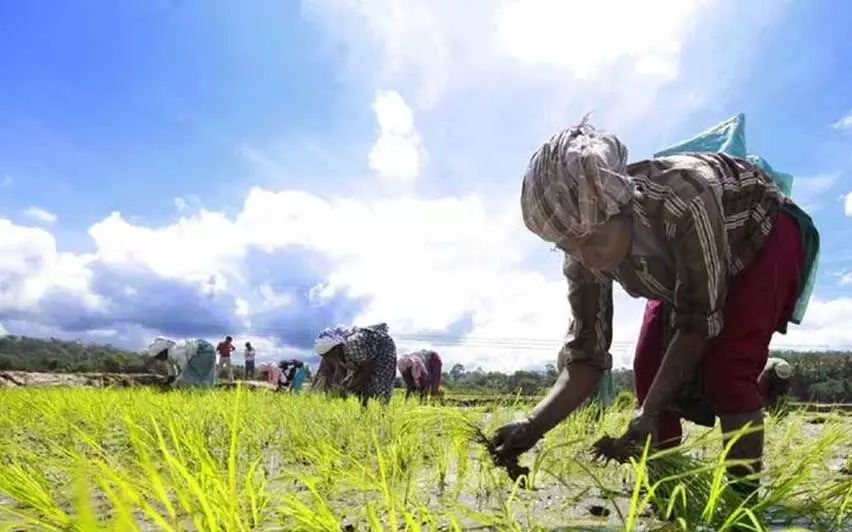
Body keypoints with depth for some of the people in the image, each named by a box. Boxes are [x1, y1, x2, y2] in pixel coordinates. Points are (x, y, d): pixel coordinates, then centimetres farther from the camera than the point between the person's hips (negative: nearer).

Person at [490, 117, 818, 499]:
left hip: (764, 233, -5)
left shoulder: (684, 201, -43)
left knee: (724, 369, -22)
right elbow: (586, 356, -22)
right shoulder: (584, 257, -26)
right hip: (686, 264, 5)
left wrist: (648, 412, -35)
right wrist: (533, 426, -37)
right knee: (651, 370, -7)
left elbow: (700, 322, -32)